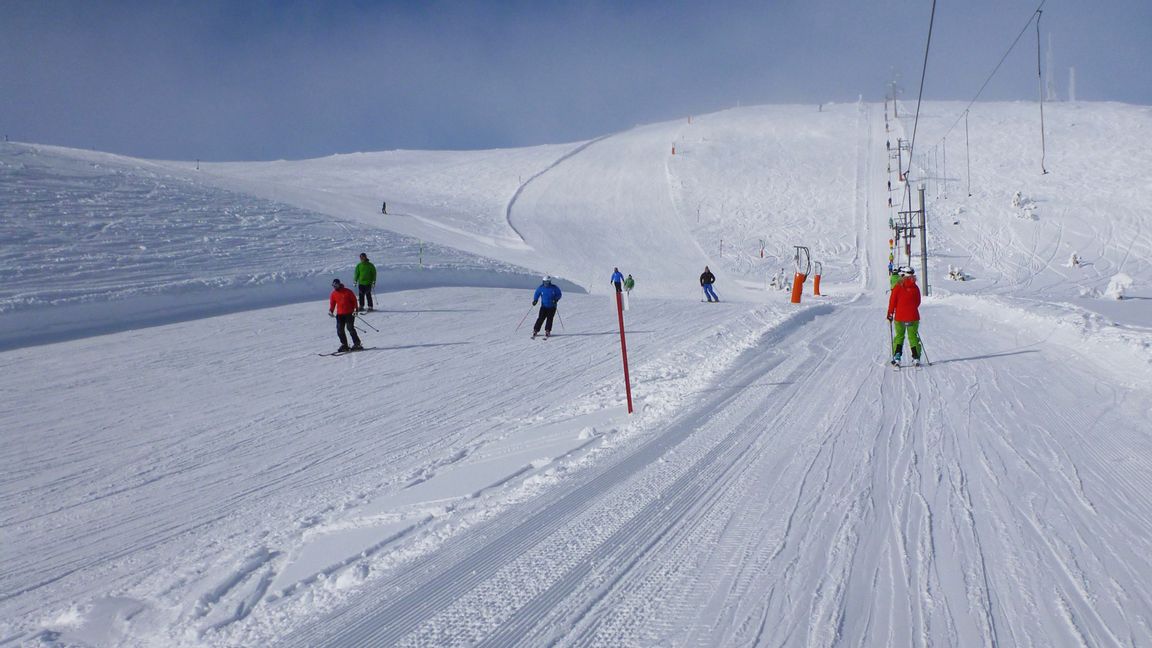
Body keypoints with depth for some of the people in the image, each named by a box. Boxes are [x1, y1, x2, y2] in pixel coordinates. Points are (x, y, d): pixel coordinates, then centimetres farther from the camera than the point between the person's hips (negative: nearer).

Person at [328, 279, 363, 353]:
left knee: (350, 328, -13)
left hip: (349, 313, -5)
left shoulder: (347, 292, -5)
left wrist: (355, 310, -11)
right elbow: (332, 304, 13)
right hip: (340, 314, 5)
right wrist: (331, 311, -4)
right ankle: (344, 345, 6)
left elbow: (354, 300, -2)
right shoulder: (333, 294, 8)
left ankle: (357, 343, -5)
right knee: (340, 330, -2)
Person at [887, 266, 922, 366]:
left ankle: (897, 357, -2)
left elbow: (892, 301, -5)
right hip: (913, 316, 1)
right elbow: (918, 302, 9)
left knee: (899, 336, 10)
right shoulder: (915, 287, -1)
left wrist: (890, 313, 7)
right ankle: (916, 358, 3)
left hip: (900, 316, -1)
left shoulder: (898, 286, -9)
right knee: (913, 336, 9)